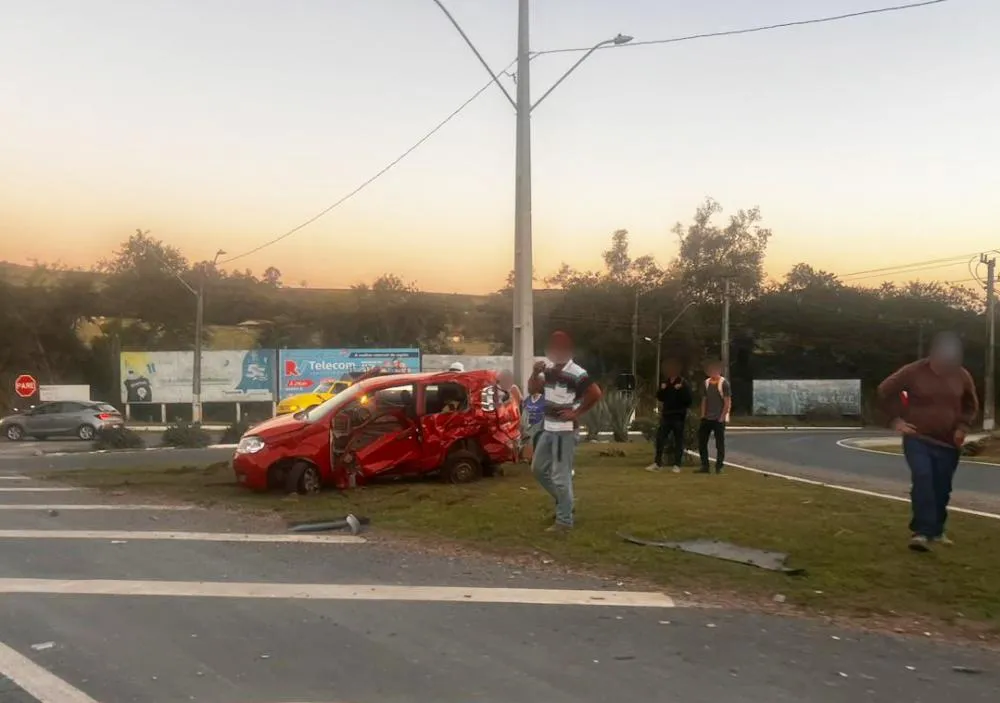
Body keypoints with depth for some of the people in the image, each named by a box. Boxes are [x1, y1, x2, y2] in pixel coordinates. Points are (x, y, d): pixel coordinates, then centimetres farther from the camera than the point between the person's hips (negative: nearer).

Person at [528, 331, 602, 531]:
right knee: (538, 468, 19)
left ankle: (564, 520, 5)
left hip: (565, 431, -9)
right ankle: (563, 500, 34)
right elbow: (533, 390, 13)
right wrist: (535, 372, -6)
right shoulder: (548, 369, 7)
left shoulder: (576, 373, -17)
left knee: (560, 476, -5)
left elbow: (596, 394, -24)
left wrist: (576, 412, -16)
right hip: (548, 429, 9)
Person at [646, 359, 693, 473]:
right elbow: (660, 397, 13)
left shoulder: (683, 383, -7)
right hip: (666, 415, 5)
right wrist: (661, 389, -6)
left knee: (678, 441, 2)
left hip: (678, 416, -5)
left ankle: (677, 465, 6)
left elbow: (688, 400, -13)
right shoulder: (665, 382, 9)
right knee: (660, 439, 2)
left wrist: (681, 390, -25)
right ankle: (657, 463, 8)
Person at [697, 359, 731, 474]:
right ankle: (705, 466, 12)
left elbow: (728, 403, -10)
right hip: (707, 418, 6)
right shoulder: (706, 382, 9)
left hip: (719, 419, -6)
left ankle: (719, 467, 7)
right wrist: (703, 415, 6)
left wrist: (722, 417, -13)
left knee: (720, 444, 0)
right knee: (701, 442, 4)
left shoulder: (724, 383, -9)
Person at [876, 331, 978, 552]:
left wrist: (963, 426, -1)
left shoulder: (962, 376, 0)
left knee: (942, 488, 8)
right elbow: (885, 391, -1)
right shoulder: (913, 372, -10)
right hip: (918, 439, -3)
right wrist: (896, 419, -5)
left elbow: (971, 405, 14)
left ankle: (936, 531, 24)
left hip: (948, 443, 4)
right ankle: (921, 532, -21)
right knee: (922, 481, -19)